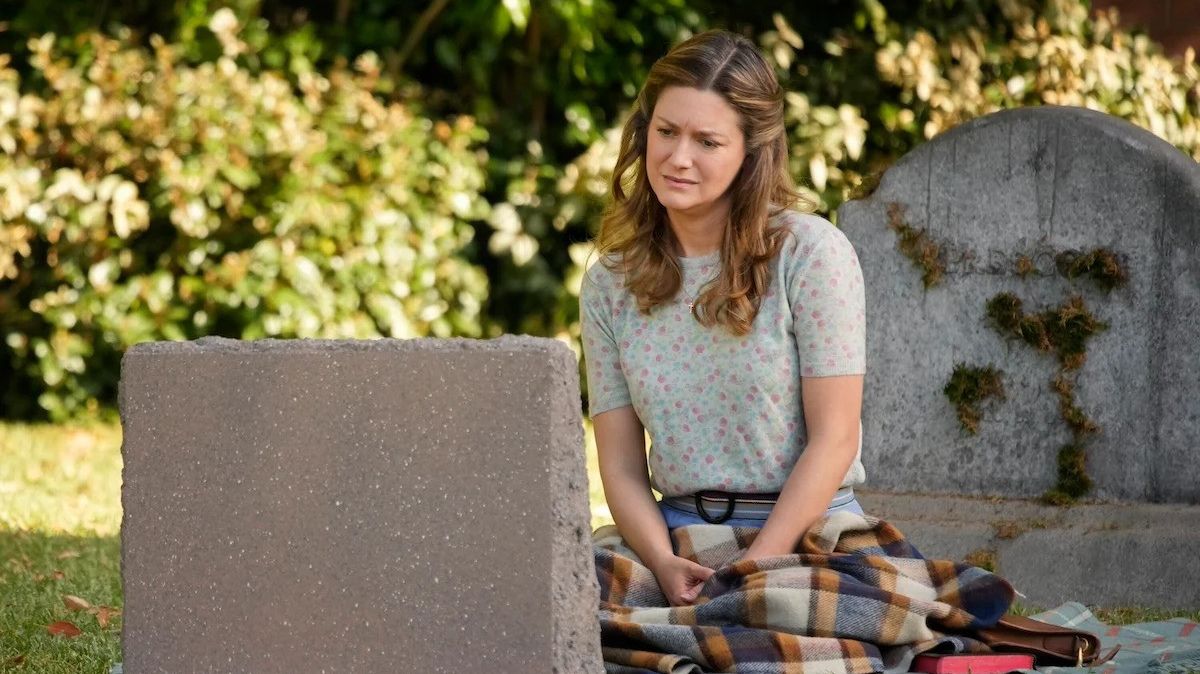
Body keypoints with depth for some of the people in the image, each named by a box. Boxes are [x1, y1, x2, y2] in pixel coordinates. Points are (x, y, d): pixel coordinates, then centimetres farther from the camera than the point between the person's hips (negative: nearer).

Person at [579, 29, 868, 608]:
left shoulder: (810, 252, -5)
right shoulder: (608, 285, 7)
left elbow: (833, 440, -7)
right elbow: (621, 464, 3)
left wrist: (752, 571, -16)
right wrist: (663, 563, -16)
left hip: (806, 532, -3)